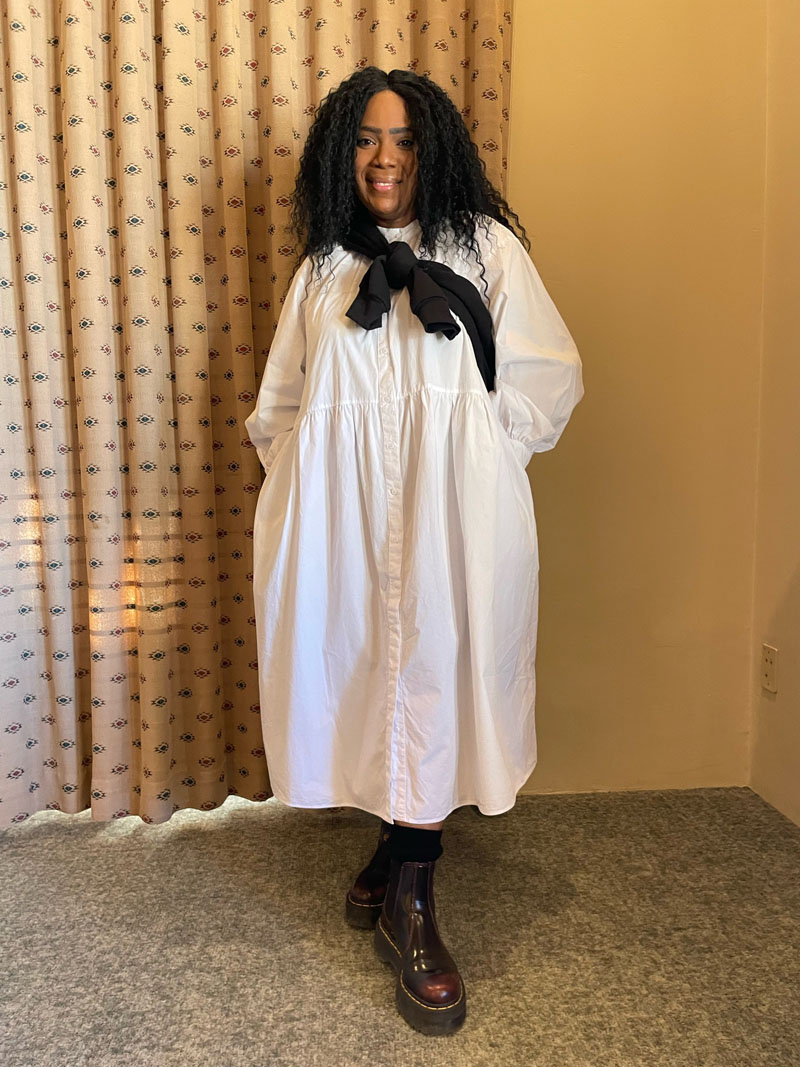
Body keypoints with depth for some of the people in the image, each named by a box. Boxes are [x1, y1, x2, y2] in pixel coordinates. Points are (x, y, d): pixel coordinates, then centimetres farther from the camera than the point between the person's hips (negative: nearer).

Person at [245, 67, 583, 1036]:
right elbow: (283, 401, 18)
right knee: (370, 673, 5)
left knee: (434, 675, -4)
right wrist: (298, 479, 5)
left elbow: (548, 377, 4)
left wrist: (466, 447, -3)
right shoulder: (324, 266, 17)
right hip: (347, 511, 3)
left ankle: (407, 899, 12)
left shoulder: (485, 245, 8)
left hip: (452, 510, -2)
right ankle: (399, 862, 26)